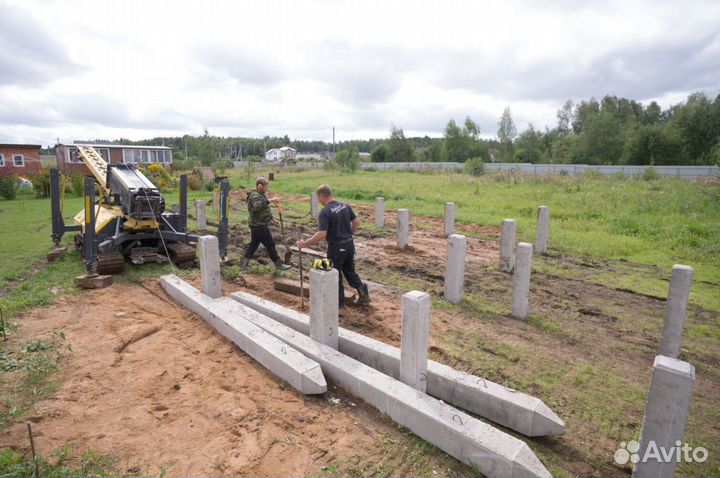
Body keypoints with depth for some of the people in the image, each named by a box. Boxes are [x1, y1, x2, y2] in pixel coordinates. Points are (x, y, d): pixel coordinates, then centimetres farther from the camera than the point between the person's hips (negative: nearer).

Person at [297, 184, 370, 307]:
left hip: (336, 247, -7)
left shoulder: (325, 212, -20)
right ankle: (363, 293, 19)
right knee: (350, 271, 23)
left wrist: (304, 244, -18)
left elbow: (321, 234, -27)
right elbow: (356, 222, 9)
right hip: (349, 244, 7)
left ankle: (339, 302, 21)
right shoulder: (345, 206, 2)